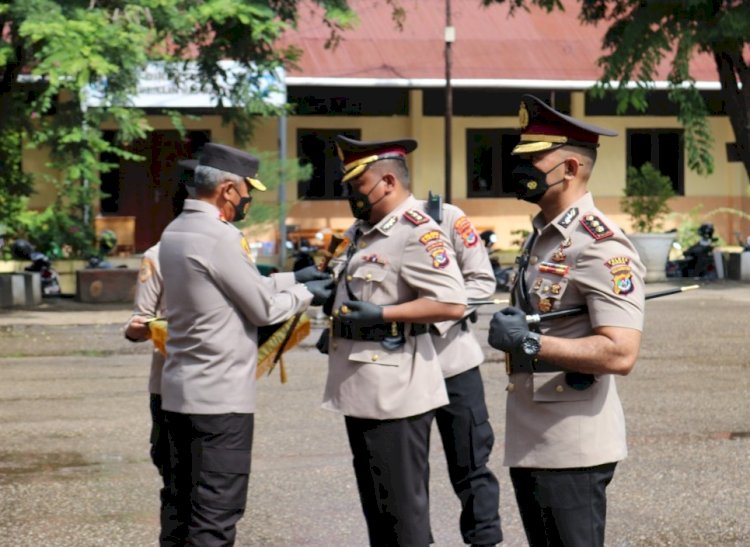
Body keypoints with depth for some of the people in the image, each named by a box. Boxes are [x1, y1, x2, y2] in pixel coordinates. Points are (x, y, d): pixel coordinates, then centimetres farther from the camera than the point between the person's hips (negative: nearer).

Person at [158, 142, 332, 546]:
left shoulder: (175, 232, 11)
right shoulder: (220, 237, -18)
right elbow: (264, 308, -11)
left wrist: (293, 279, 17)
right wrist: (305, 295, 5)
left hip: (179, 392, 9)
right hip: (221, 397, -9)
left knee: (181, 506, 13)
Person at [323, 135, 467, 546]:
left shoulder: (418, 232, -16)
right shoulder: (364, 232, 14)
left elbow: (453, 304, -25)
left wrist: (381, 315, -24)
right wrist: (336, 330, 14)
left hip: (395, 394, -10)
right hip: (362, 391, 10)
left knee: (402, 507, -2)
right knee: (374, 501, 18)